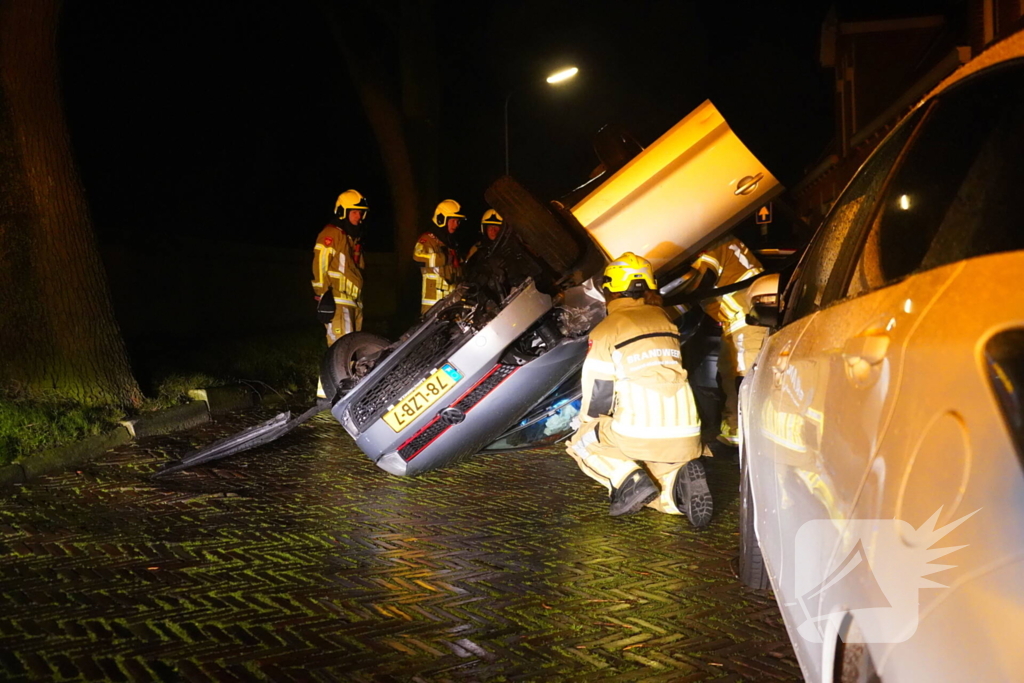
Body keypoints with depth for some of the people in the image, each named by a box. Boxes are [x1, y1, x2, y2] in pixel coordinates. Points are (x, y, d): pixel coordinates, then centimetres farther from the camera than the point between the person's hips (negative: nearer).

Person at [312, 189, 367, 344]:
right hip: (337, 300, -10)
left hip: (353, 301, 10)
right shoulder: (331, 233, -9)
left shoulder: (353, 237, 20)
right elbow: (320, 264, -16)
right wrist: (323, 293, -19)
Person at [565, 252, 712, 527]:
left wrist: (587, 426, 21)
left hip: (638, 435, -5)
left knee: (581, 442, 22)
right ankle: (681, 480, -6)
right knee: (658, 494, 27)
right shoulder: (665, 320, 16)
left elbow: (597, 394, 1)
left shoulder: (606, 331, 0)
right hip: (685, 435, 5)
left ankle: (626, 478, -3)